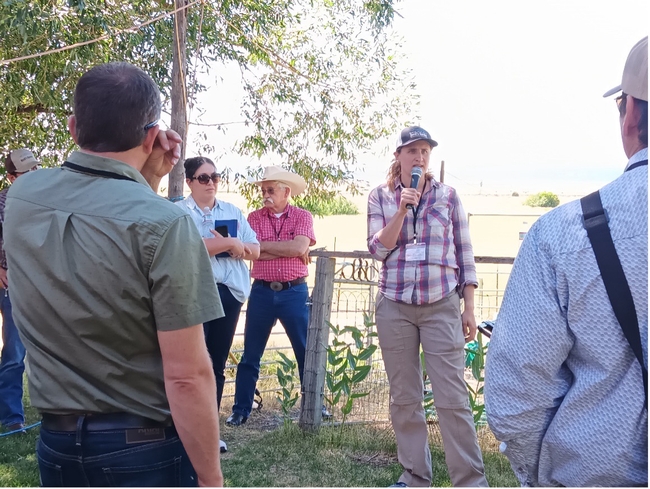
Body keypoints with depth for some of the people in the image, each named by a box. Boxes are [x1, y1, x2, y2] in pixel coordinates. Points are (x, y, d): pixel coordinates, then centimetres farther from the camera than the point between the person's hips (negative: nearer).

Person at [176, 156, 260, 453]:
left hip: (230, 293, 5)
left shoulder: (233, 212, 16)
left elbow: (255, 250, 11)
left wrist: (238, 247, -10)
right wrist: (230, 243, -13)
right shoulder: (179, 212, -1)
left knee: (217, 364, 11)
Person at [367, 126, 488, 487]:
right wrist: (402, 209, -14)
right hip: (395, 307, 1)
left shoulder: (447, 196, 4)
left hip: (442, 306, -1)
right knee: (404, 398, 8)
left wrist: (469, 308, 1)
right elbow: (378, 250, -4)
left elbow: (464, 253, 5)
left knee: (453, 399, -4)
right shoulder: (380, 197, 5)